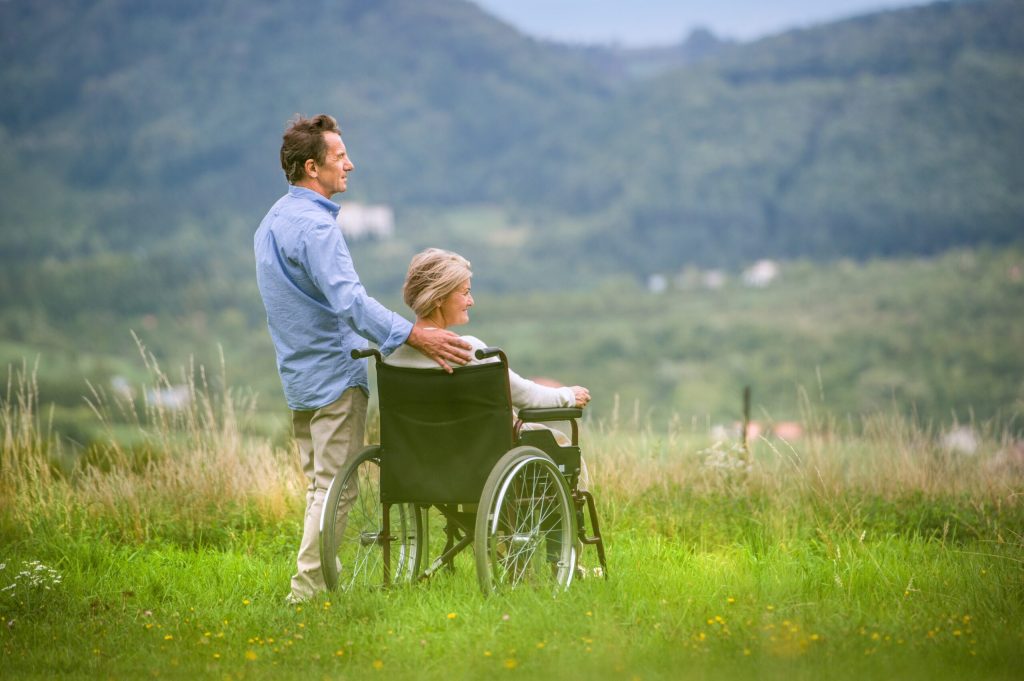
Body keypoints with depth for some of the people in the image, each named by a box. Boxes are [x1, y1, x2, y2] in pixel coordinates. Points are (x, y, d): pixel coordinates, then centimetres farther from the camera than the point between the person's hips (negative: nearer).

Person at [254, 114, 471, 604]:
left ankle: (316, 581, 17)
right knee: (334, 488, -6)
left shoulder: (272, 221, 14)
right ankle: (309, 588, -6)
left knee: (320, 484, 14)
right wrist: (414, 335, -37)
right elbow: (348, 299, -30)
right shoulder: (314, 224, -18)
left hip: (298, 378, 10)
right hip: (334, 376, -10)